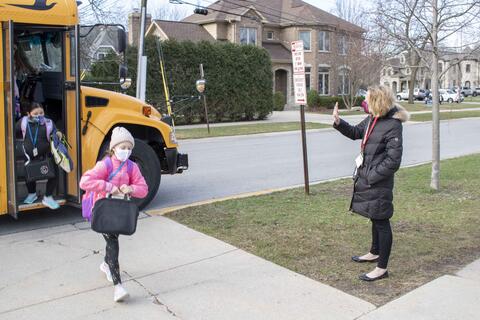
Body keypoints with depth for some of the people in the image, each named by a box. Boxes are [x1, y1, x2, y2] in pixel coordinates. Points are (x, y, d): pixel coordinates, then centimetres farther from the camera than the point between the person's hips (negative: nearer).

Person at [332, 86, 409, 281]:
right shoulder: (371, 120, 5)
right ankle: (374, 253, 44)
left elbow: (393, 162, -22)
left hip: (379, 184, -9)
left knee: (381, 222, 2)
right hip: (366, 178, 9)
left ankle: (382, 269, 13)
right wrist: (338, 122, 7)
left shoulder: (393, 126, -21)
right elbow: (355, 133, 23)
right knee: (375, 219, 24)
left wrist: (370, 176, -19)